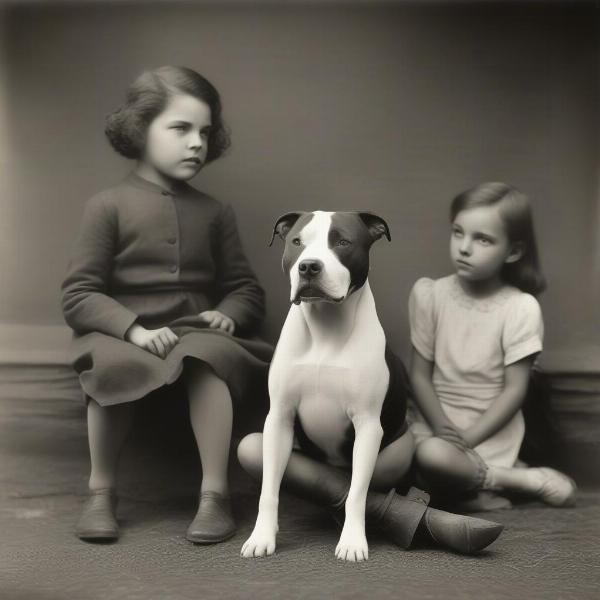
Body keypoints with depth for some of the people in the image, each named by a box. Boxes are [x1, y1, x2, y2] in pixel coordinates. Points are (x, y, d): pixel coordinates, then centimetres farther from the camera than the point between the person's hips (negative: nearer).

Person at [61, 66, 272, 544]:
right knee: (113, 365, -34)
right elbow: (78, 296, -4)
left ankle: (215, 493, -24)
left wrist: (228, 314, -9)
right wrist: (134, 328, -20)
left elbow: (247, 289, 15)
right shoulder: (109, 205, 1)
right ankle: (101, 491, -12)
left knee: (209, 358, -33)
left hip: (196, 332, 2)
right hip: (123, 334, -1)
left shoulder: (214, 213, 11)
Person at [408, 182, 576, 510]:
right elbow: (420, 374, -3)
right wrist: (442, 426, -17)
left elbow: (514, 390, -10)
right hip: (435, 417, 6)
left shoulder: (521, 308, -12)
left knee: (433, 457, -34)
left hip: (490, 428, -6)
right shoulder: (429, 294, -4)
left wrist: (466, 438, -18)